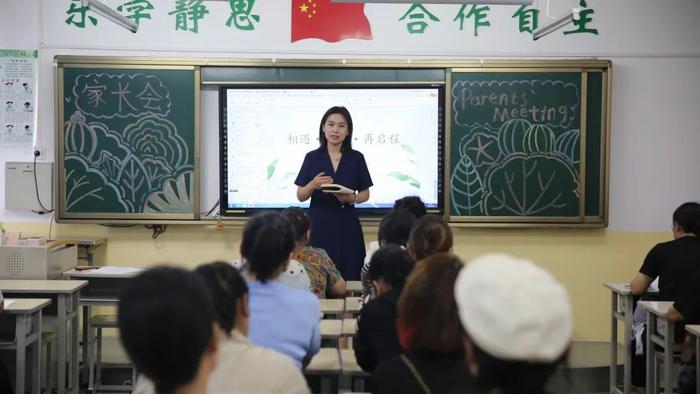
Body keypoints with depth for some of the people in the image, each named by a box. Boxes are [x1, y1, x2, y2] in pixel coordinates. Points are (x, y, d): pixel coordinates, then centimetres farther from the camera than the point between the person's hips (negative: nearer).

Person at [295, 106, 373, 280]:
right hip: (319, 226, 0)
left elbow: (365, 194, 8)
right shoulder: (312, 158, 3)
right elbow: (300, 196, 3)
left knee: (348, 277, -4)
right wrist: (313, 185, -17)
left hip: (347, 227, 1)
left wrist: (352, 198, -12)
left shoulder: (356, 158, 4)